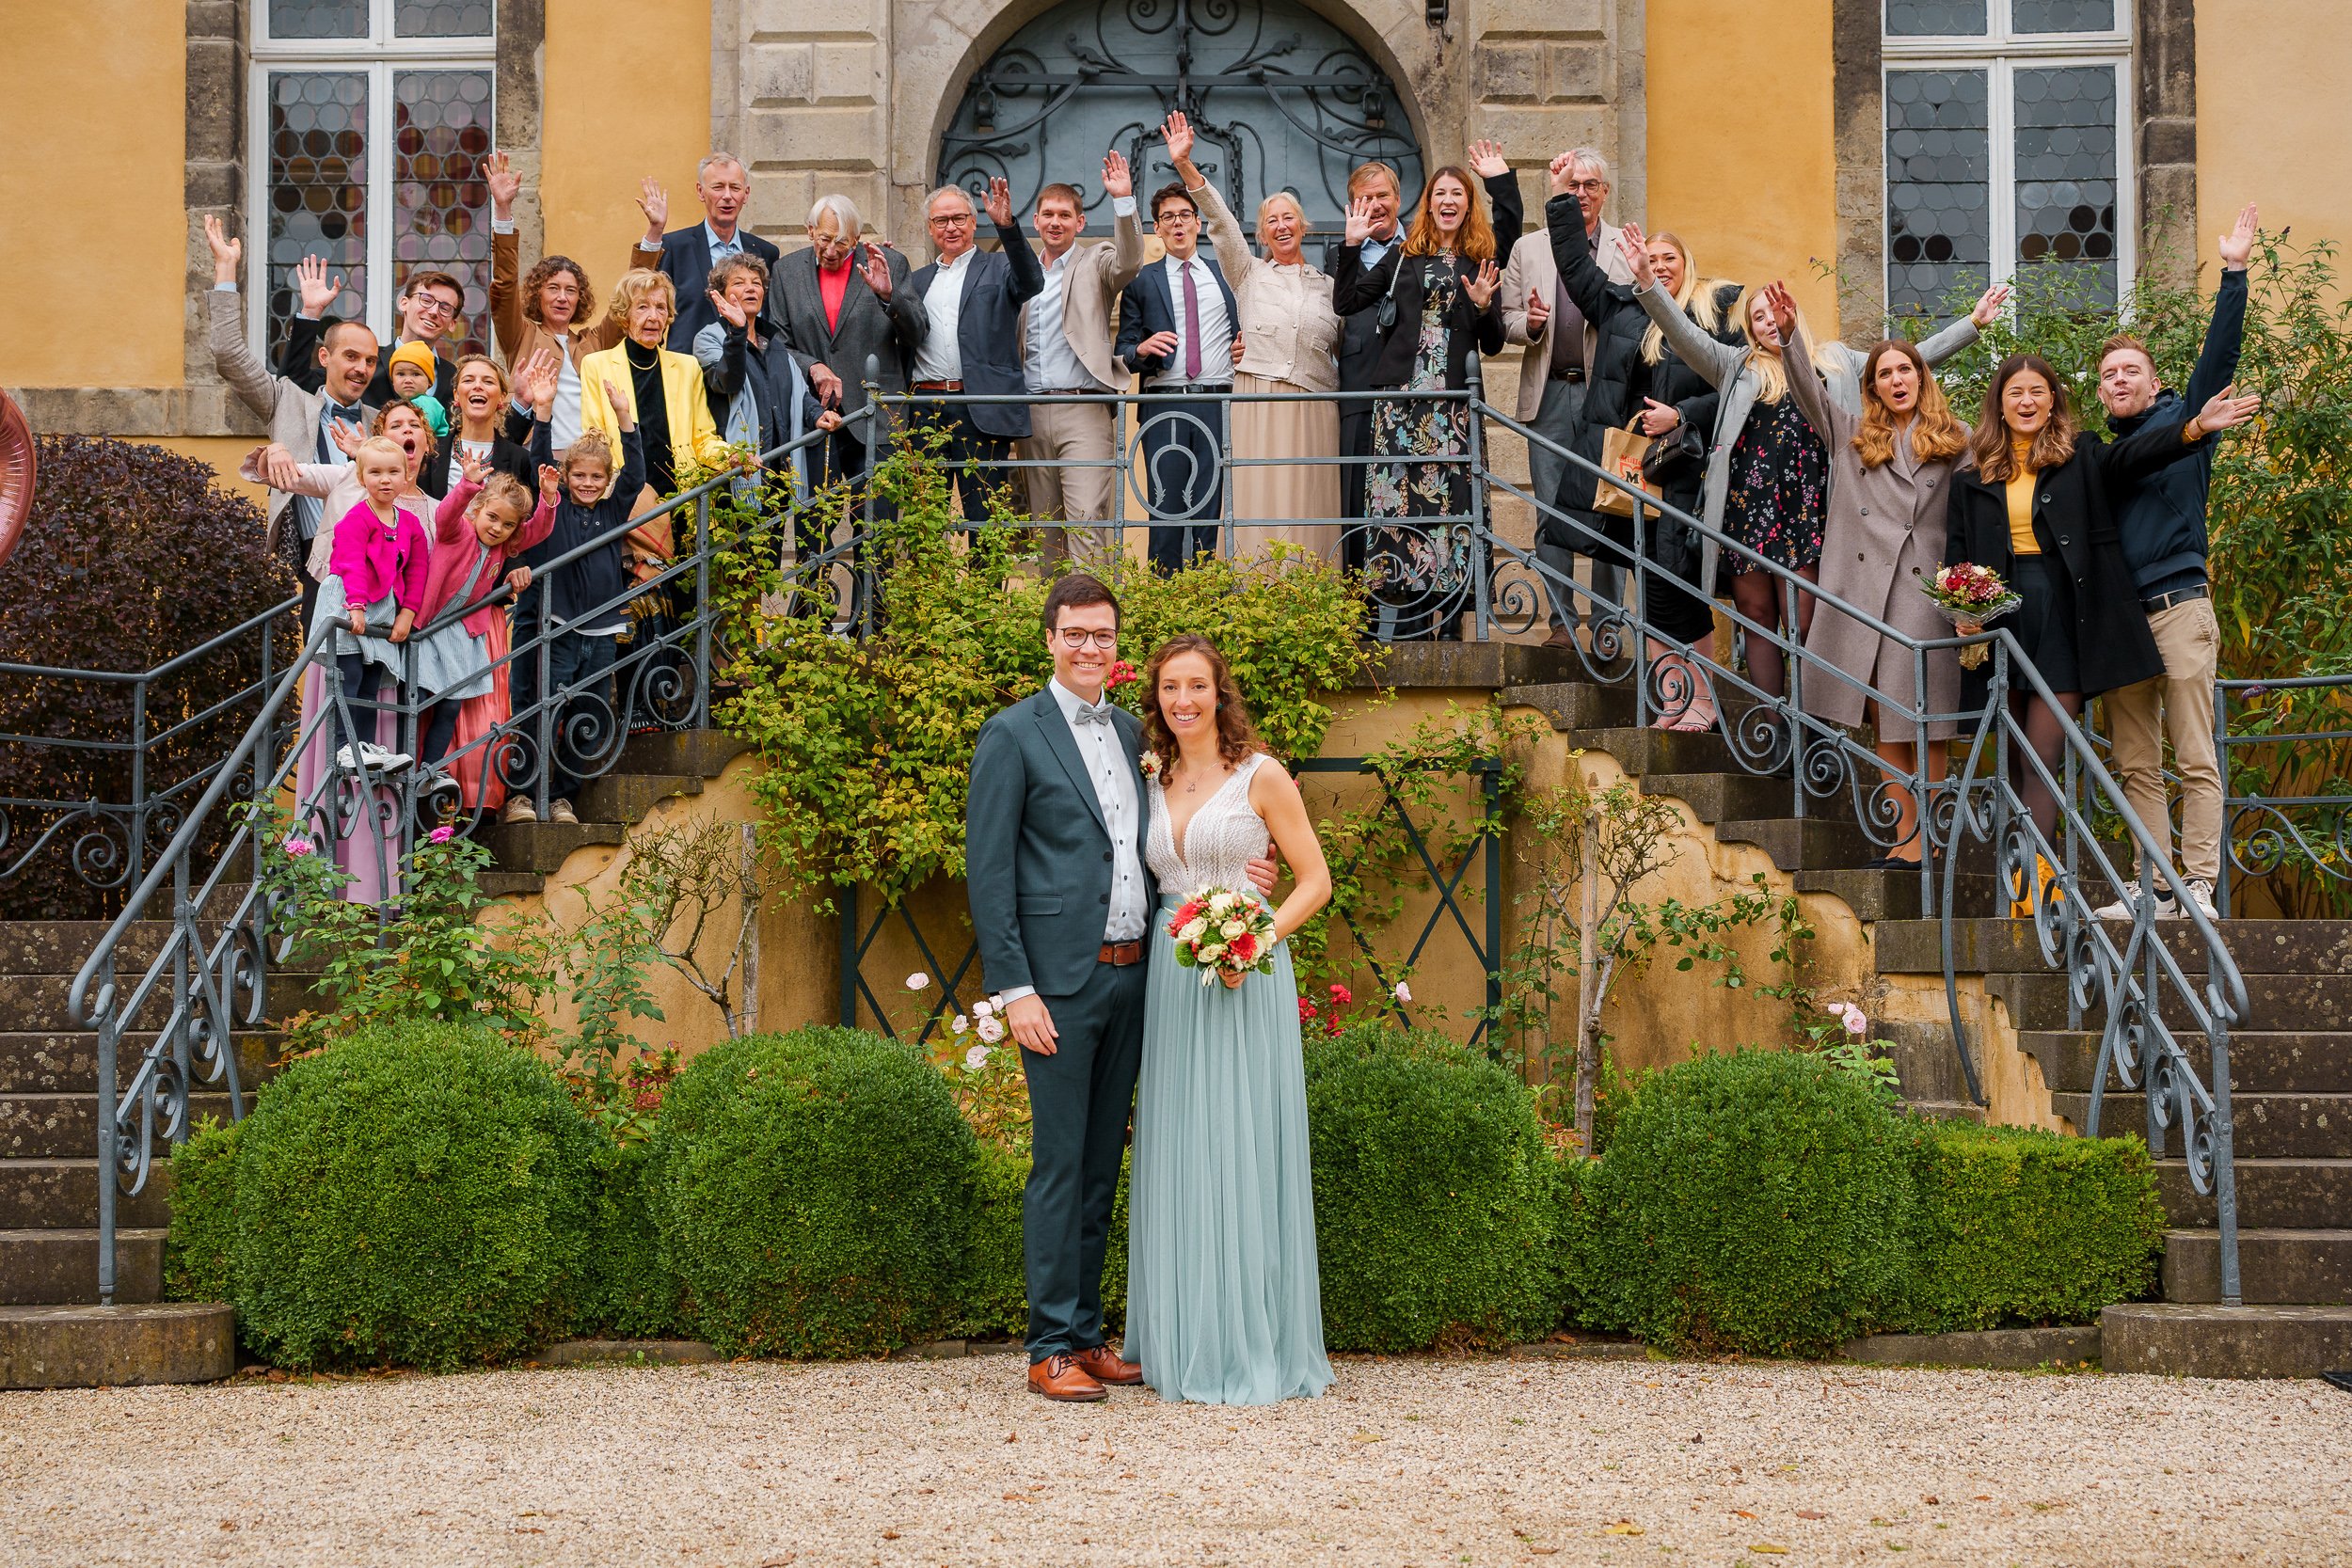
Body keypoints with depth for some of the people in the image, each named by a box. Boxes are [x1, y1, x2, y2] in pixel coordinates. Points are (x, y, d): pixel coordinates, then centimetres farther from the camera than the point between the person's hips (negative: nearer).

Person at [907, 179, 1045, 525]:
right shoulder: (919, 281, 21)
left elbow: (1031, 283, -14)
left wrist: (1006, 225, -27)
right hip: (926, 410, 4)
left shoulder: (998, 268, 8)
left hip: (980, 411, -4)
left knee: (984, 517, -5)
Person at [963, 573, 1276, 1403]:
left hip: (1129, 977, 6)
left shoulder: (1132, 732, 15)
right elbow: (988, 871, -8)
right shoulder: (1014, 734, -4)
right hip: (1060, 980, -6)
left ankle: (1088, 1334, 19)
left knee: (1102, 1167, 11)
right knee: (1059, 1165, -3)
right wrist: (1014, 990, -15)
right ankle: (1052, 1348, 3)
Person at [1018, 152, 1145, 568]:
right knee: (1045, 526, 8)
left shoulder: (1095, 261, 6)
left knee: (1087, 521, -15)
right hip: (1032, 413, 5)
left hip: (1083, 409, -5)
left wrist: (1123, 201, -26)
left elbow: (1129, 263, -17)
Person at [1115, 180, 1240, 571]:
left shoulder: (1225, 275, 16)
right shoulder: (1141, 282, 12)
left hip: (1217, 404, 1)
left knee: (1209, 508, 0)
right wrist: (1142, 350, -14)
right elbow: (1123, 351, 8)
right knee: (1165, 511, -4)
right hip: (1164, 404, -1)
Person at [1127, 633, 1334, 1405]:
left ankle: (1257, 1344, 2)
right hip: (1170, 979, 5)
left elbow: (1315, 880, -2)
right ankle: (1185, 1342, 13)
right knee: (1177, 1158, 5)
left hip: (1247, 978, -5)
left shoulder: (1261, 776, -1)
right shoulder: (1153, 785, 13)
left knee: (1244, 1152, -4)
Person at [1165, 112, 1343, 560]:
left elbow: (1344, 350, 23)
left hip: (1313, 414, 1)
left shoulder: (1328, 285, 19)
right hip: (1256, 405, -1)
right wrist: (1185, 166, -7)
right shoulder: (1249, 274, 14)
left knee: (1308, 515, -4)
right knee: (1256, 511, -8)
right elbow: (1220, 221, 3)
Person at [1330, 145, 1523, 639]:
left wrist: (1483, 306, -5)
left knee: (1449, 503, -5)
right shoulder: (1405, 255, 13)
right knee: (1400, 500, -6)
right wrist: (1352, 245, 2)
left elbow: (1492, 345, 13)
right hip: (1401, 395, 0)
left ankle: (1446, 624, -3)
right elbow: (1345, 301, 8)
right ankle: (1404, 617, -2)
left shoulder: (1483, 263, 12)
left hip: (1453, 399, 0)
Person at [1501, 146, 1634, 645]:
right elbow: (1507, 320, 12)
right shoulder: (1528, 249, 13)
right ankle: (1561, 620, 6)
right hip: (1550, 394, 2)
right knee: (1551, 514, 1)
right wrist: (1529, 322, -9)